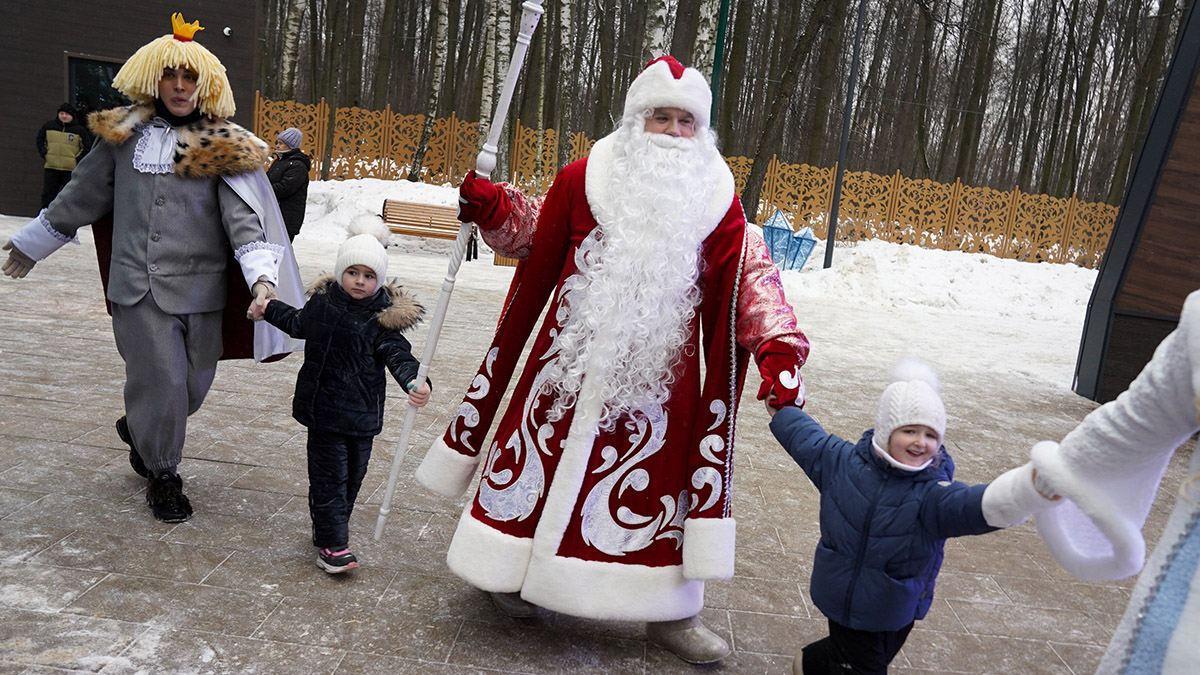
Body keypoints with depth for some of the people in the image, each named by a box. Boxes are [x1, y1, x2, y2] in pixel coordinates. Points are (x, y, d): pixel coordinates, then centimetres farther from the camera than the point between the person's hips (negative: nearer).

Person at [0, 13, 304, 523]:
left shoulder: (221, 146, 2)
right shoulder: (125, 134, 6)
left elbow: (243, 215, -10)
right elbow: (82, 194, 18)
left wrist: (261, 274, -25)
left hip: (202, 288, 1)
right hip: (139, 287, 0)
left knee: (193, 387, 8)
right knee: (162, 381, -5)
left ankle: (139, 429, 42)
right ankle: (162, 476, 19)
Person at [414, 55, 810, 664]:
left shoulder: (716, 200, 2)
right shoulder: (585, 179, -1)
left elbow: (748, 278, -1)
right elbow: (538, 238, 13)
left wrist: (778, 342, -13)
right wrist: (493, 211, -3)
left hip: (657, 376, 1)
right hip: (573, 358, 0)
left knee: (659, 477, 8)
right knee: (545, 455, 10)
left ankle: (669, 612, 26)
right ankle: (511, 571, 36)